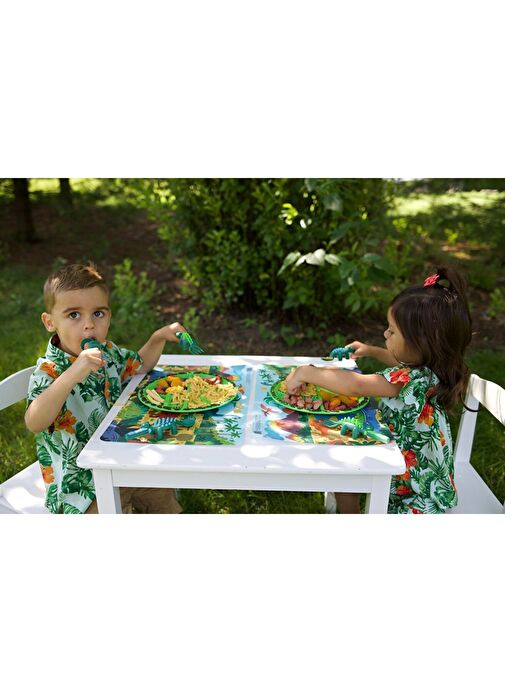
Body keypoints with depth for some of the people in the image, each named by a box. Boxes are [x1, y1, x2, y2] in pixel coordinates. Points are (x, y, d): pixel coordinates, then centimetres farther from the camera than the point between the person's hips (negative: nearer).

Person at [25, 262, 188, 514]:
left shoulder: (108, 353, -2)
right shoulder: (49, 371, -23)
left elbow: (139, 365, 18)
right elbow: (34, 423, -40)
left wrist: (159, 337, 1)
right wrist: (72, 375, -51)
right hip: (82, 484, -6)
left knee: (167, 498, 17)